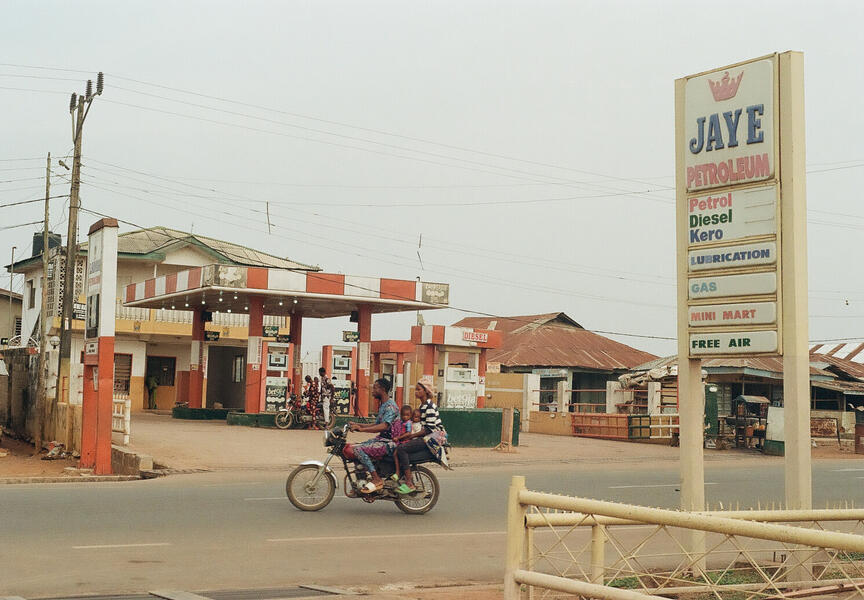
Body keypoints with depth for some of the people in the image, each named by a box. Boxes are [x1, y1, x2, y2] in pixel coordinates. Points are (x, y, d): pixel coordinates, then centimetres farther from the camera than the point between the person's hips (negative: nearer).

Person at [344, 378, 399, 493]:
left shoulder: (390, 406, -15)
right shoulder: (383, 405, 19)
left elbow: (384, 426, -30)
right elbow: (376, 425, 24)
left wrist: (362, 429, -33)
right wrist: (357, 425, 15)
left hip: (388, 442, -10)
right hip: (380, 439, 10)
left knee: (357, 449, -27)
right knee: (349, 449, 2)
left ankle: (377, 479, -24)